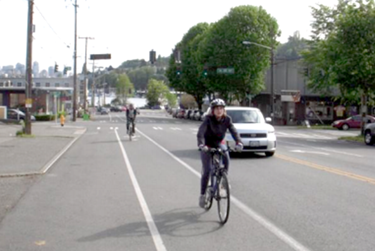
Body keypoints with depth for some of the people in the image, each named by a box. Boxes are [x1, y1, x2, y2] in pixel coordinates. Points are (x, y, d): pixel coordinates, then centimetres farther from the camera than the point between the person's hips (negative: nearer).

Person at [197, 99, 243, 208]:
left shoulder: (227, 119, -15)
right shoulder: (208, 119, -24)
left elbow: (234, 131, -26)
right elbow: (200, 132, -37)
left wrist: (239, 142, -45)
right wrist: (201, 144, -55)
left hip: (219, 142, 2)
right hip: (207, 145, -2)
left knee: (226, 156, -31)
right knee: (206, 170, -7)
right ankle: (202, 195, 8)